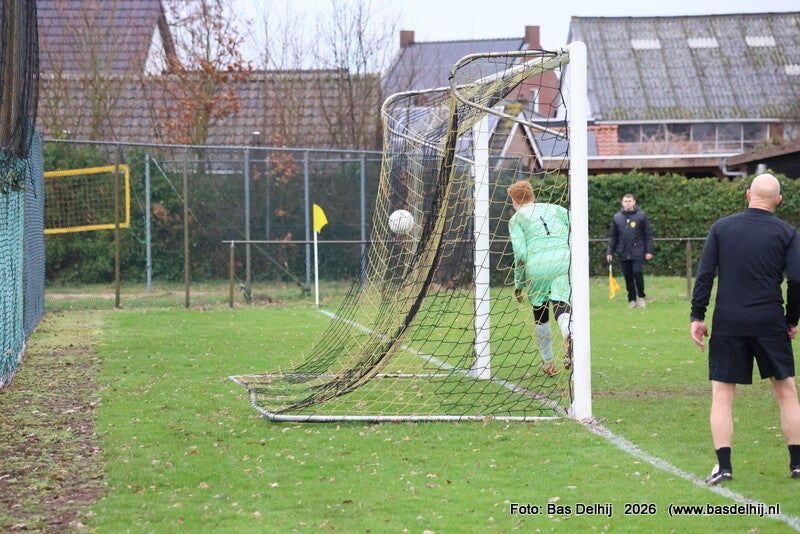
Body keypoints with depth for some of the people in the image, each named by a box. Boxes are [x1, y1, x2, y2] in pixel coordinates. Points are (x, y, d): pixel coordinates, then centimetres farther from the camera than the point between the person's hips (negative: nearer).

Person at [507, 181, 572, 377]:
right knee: (562, 307, -6)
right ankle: (569, 336, -41)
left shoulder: (516, 219, 13)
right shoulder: (555, 209, 23)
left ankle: (548, 362, 21)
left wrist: (518, 285, 9)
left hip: (537, 267, -2)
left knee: (540, 313, 15)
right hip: (565, 261, 2)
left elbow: (520, 254, 1)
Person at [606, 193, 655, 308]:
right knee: (628, 277, 4)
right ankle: (632, 300, 13)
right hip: (623, 253, 3)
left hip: (637, 253, -3)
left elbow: (648, 234, 1)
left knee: (637, 273, -12)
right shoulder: (617, 217, 9)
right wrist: (610, 252, 6)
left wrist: (649, 251, -5)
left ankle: (641, 297, 6)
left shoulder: (641, 216, 1)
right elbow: (612, 236, 13)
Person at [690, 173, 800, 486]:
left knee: (722, 394, 4)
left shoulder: (721, 228, 3)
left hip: (727, 323, 0)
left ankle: (723, 465, -4)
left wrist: (697, 316, 3)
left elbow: (704, 275, -1)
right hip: (770, 324, 0)